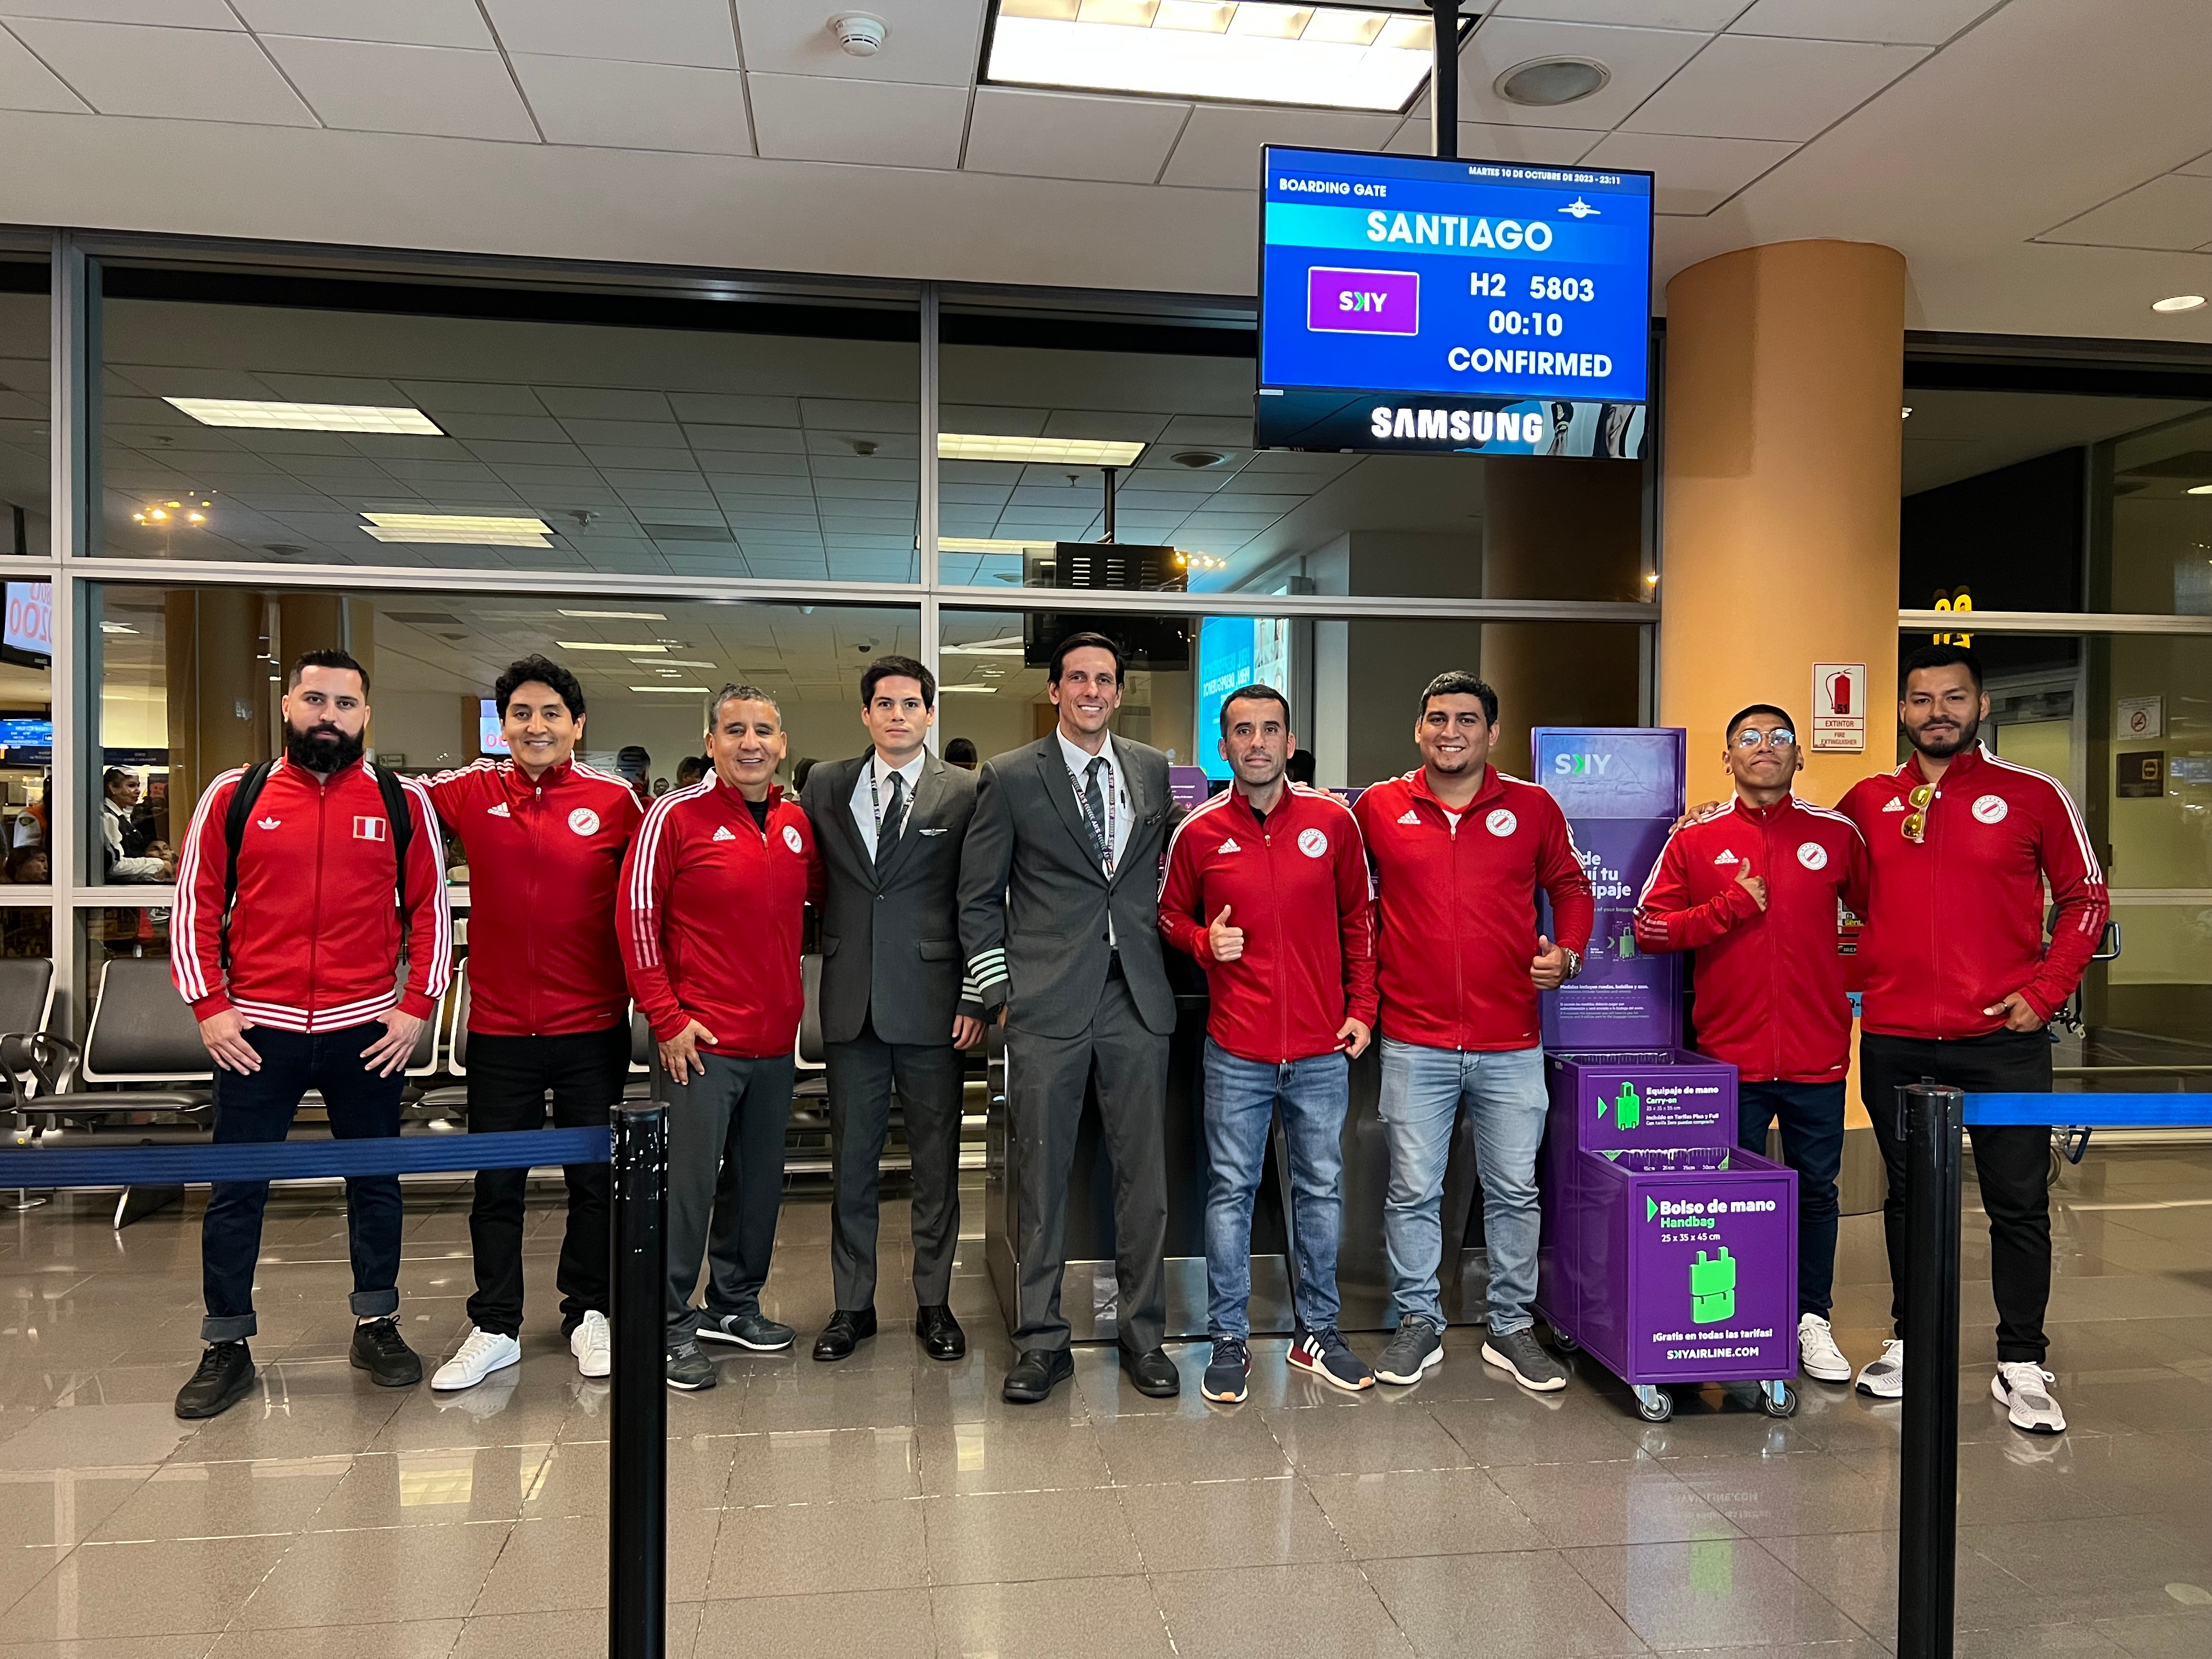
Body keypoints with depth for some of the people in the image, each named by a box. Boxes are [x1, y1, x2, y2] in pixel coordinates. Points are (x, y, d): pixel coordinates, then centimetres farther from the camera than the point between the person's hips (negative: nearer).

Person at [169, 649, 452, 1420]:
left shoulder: (403, 801, 1)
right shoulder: (234, 795, 2)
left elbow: (430, 908, 4)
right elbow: (194, 905, 4)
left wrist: (416, 1006, -3)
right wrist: (208, 1006, -3)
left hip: (368, 1028, 0)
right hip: (254, 1030, 0)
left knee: (374, 1182, 12)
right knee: (236, 1190, 8)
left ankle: (376, 1324, 27)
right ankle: (227, 1345, 23)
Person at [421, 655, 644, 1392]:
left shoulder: (614, 800, -4)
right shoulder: (469, 792, 0)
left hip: (593, 1027, -1)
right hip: (499, 1028, 1)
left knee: (595, 1178, 11)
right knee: (497, 1183, 11)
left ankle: (589, 1314, 28)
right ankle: (495, 1328, 26)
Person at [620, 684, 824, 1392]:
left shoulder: (796, 822, 7)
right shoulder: (676, 815, -8)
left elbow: (823, 895, 22)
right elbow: (636, 917, -8)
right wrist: (666, 1018, -11)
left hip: (775, 1038, 6)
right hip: (701, 1039, -6)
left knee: (760, 1179, 15)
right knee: (689, 1182, -1)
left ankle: (735, 1304, 31)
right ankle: (673, 1325, 14)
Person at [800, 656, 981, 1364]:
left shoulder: (964, 792, 0)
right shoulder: (826, 784, 8)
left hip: (930, 1002, -2)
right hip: (850, 1001, 2)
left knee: (936, 1162, 8)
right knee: (851, 1160, 10)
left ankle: (934, 1303, 23)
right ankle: (852, 1305, 24)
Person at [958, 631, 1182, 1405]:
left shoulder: (1151, 770, 12)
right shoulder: (1010, 777, 2)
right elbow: (978, 899, 5)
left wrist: (1161, 960, 11)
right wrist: (999, 989, 0)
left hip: (1137, 1000, 3)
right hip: (1047, 1004, -3)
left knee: (1144, 1174, 7)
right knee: (1042, 1176, 4)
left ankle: (1142, 1333, 21)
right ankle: (1041, 1341, 17)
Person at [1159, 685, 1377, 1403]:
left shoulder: (1333, 821, 0)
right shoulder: (1199, 832, -2)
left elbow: (1359, 920, 9)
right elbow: (1171, 916, 11)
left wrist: (1362, 1008, 4)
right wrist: (1205, 941, -9)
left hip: (1322, 1049, 1)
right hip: (1237, 1052, -1)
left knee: (1322, 1189, 12)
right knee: (1231, 1191, 6)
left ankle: (1317, 1333, 27)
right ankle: (1229, 1339, 19)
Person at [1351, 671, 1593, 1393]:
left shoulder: (1533, 807, 3)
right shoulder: (1378, 808, 2)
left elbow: (1570, 885, 14)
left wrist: (1567, 953, -2)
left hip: (1511, 1042, 1)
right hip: (1414, 1041, -1)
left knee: (1514, 1190, 10)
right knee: (1412, 1190, 6)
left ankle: (1511, 1327, 26)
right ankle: (1418, 1322, 23)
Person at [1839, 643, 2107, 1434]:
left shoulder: (2032, 796, -1)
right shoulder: (1867, 802, 5)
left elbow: (2086, 897, 5)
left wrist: (2045, 991, -4)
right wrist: (1858, 974, 7)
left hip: (2002, 1038, -2)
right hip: (1893, 1040, 2)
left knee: (2019, 1204, 3)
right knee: (1908, 1196, 14)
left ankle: (2021, 1368, 16)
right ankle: (1910, 1341, 28)